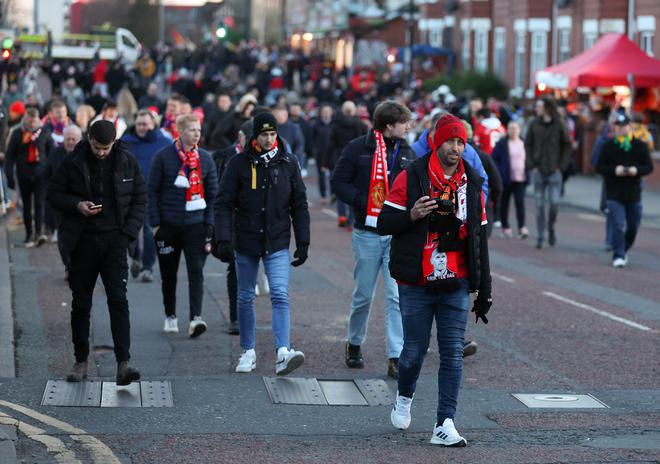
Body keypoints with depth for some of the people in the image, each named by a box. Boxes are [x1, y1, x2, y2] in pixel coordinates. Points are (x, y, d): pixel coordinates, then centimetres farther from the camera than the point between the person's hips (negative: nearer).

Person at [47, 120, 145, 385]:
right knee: (81, 305, 7)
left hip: (114, 241, -1)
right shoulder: (73, 163, -1)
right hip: (83, 241, 1)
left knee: (118, 301, -12)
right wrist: (77, 205, -14)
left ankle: (123, 365, -17)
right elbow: (53, 194, 6)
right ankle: (81, 362, 18)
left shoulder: (127, 163, 1)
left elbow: (140, 199, 7)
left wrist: (128, 233, -5)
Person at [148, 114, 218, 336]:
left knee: (196, 270, -11)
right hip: (168, 225, -1)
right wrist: (155, 223, -4)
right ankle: (170, 316, 23)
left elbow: (212, 193, 9)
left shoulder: (205, 158, 5)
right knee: (168, 273, 9)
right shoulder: (163, 157, -2)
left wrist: (209, 224, 1)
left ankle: (196, 318, -17)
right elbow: (153, 191, 0)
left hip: (196, 224, 1)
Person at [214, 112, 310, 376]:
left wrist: (303, 242, 4)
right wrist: (223, 240, -13)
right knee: (245, 298, 10)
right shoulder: (239, 164, -3)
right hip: (246, 244, 0)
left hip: (277, 244, 0)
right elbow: (224, 204, -4)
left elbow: (299, 205, 8)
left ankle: (283, 353, -23)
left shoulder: (288, 164, 3)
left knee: (280, 296, -14)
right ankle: (248, 352, 23)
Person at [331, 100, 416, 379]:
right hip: (367, 233, -2)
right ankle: (354, 344, 31)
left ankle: (396, 358, -7)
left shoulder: (407, 153, 9)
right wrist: (365, 202, -15)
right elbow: (339, 182, -3)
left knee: (397, 296, -7)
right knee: (364, 294, 7)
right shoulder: (358, 148, -4)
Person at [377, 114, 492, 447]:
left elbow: (480, 239, 13)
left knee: (453, 354, -4)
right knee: (415, 350, 5)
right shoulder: (411, 178, -3)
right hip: (416, 285, -3)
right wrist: (412, 215, -23)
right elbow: (384, 224, -2)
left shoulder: (473, 183, 8)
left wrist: (484, 290, 12)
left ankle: (444, 424, -1)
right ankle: (404, 397, 36)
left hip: (456, 286, 3)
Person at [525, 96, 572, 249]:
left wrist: (562, 166, -4)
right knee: (540, 205, 2)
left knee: (554, 202, -9)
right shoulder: (534, 124, 2)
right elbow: (528, 145, 6)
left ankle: (551, 227, 18)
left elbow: (567, 146, 4)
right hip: (538, 171, 1)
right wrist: (531, 165, -3)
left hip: (554, 171, -1)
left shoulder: (559, 125, -2)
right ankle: (540, 237, 10)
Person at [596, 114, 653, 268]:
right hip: (614, 195, -3)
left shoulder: (640, 146, 2)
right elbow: (599, 167, -1)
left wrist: (637, 170, -18)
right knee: (618, 226, -12)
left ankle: (624, 250, 34)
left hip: (634, 194, 3)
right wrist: (614, 170, -19)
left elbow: (649, 166, 3)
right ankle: (618, 256, -7)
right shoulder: (608, 146, -1)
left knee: (633, 227, 12)